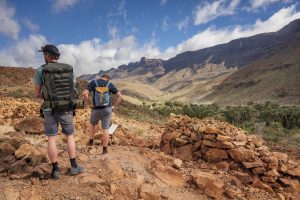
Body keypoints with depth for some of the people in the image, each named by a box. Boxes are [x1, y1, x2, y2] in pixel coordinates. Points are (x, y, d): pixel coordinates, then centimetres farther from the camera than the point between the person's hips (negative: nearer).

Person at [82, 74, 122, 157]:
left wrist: (90, 104, -6)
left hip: (96, 110, 0)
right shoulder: (110, 84, -2)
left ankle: (91, 141, 39)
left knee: (92, 123, 28)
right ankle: (105, 150, 11)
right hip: (107, 109, 1)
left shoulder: (93, 82, -6)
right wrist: (114, 106, 0)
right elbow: (119, 96, -6)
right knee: (105, 129, 8)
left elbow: (85, 93, -18)